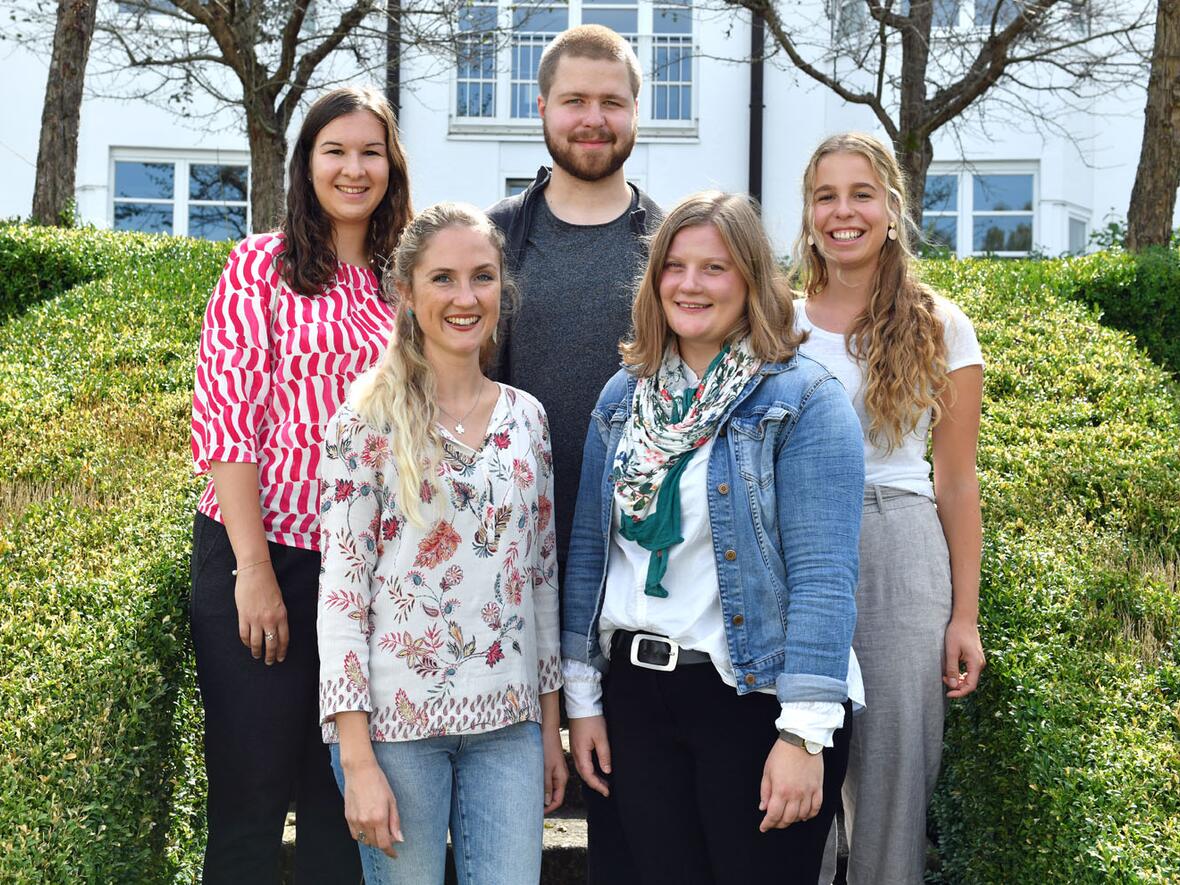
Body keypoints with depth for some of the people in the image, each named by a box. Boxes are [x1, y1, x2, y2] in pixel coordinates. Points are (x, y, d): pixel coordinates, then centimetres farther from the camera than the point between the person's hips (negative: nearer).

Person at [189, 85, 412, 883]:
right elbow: (226, 423, -8)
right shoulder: (262, 266, -2)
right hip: (266, 552, -4)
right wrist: (254, 570, -14)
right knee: (252, 786, 1)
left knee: (343, 788, 11)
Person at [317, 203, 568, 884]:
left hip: (509, 724, 4)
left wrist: (552, 726, 11)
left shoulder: (527, 417, 6)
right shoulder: (369, 420, -7)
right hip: (395, 719, -4)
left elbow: (543, 576, 12)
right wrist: (357, 759, -13)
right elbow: (341, 589, -9)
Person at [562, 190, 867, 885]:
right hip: (639, 693, 5)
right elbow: (588, 549, 12)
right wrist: (581, 695, 9)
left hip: (757, 697, -5)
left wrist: (805, 731, -20)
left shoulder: (805, 402, -9)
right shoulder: (624, 397, 8)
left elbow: (823, 577, -16)